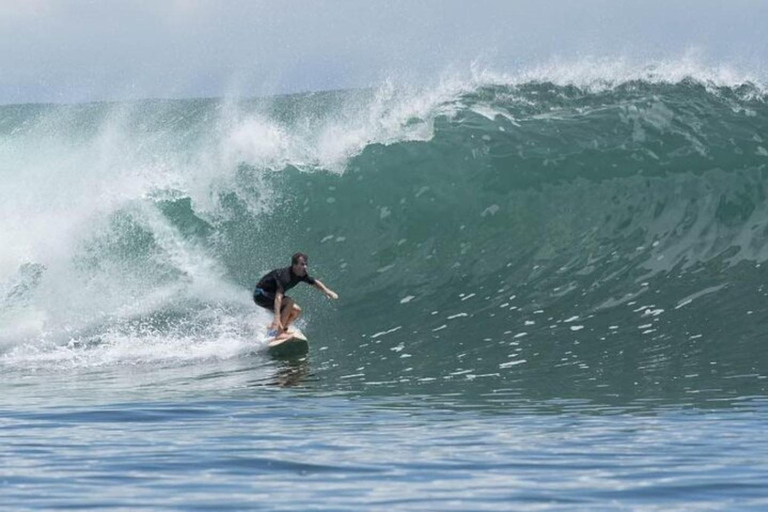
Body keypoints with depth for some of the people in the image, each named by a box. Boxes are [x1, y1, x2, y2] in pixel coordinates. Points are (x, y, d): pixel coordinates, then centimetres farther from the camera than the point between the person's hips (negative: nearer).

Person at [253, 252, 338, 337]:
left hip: (271, 294, 9)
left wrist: (326, 290, -6)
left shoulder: (301, 275, -7)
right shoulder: (285, 276, -34)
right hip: (261, 295, -9)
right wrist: (277, 317, -54)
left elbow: (314, 282, 9)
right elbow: (278, 297, -44)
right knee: (290, 302, -27)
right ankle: (278, 331, -23)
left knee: (296, 311, 5)